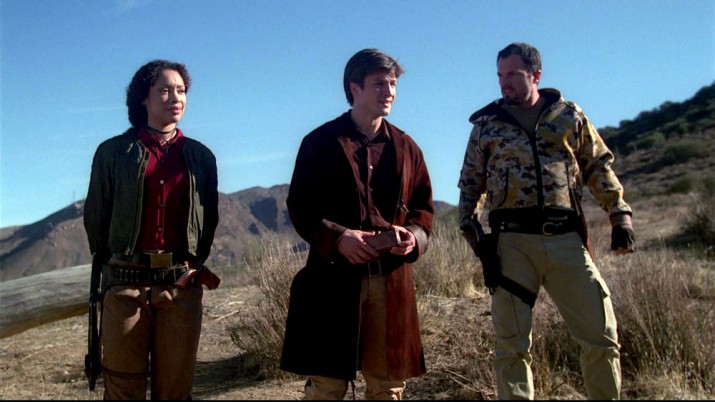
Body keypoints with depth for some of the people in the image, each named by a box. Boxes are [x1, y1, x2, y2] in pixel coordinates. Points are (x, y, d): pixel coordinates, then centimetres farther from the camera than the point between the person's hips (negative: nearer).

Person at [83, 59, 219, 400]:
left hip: (182, 285, 2)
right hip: (125, 283, -1)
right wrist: (112, 264, 12)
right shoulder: (114, 151, 4)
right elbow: (95, 215, 8)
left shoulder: (200, 156, 9)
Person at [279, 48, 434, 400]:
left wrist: (413, 237, -7)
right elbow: (300, 206, -2)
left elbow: (424, 207, 15)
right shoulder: (320, 142, 2)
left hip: (392, 281, 4)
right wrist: (337, 238, -18)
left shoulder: (406, 148, 14)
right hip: (334, 278, -3)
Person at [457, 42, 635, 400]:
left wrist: (620, 214, 3)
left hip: (567, 240, 1)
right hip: (511, 243, 0)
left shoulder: (569, 116, 12)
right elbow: (470, 183, 15)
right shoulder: (486, 124, 11)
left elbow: (600, 168, 13)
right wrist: (470, 225, 2)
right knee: (511, 344, 2)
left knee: (601, 336, 1)